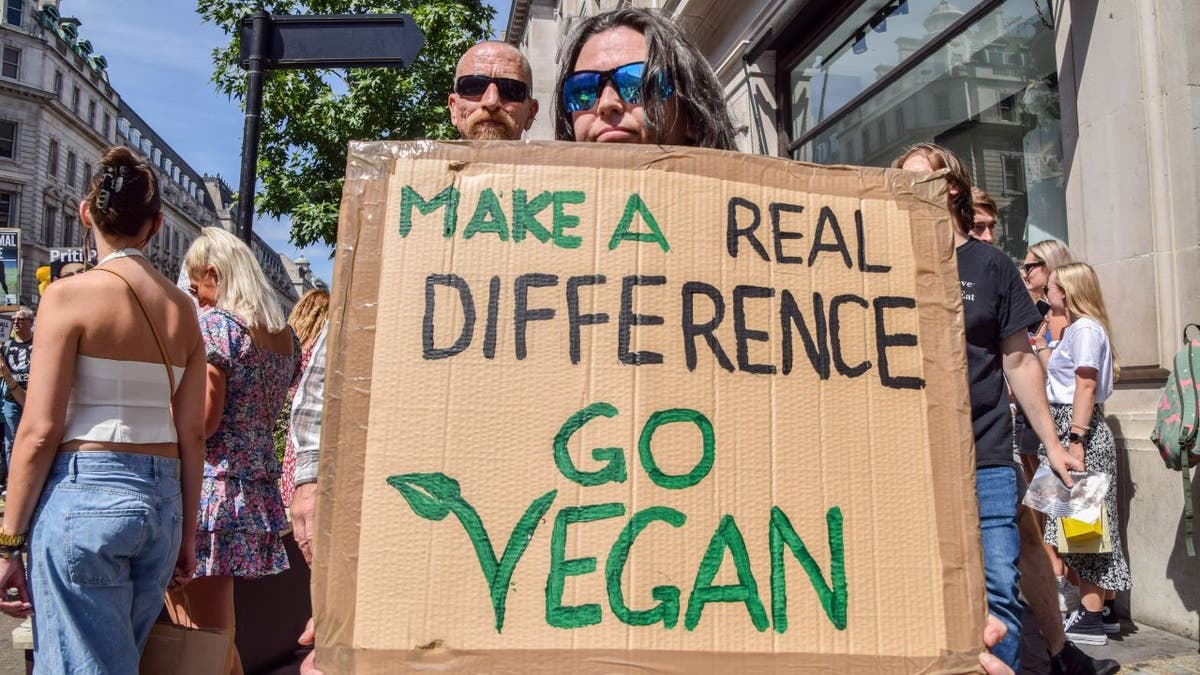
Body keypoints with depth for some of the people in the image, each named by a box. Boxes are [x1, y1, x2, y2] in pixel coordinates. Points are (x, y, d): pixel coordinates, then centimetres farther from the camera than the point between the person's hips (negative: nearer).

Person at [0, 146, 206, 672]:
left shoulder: (70, 295, -7)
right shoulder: (183, 308, 7)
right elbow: (192, 433, 7)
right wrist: (186, 534, 15)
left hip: (84, 494, -5)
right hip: (162, 500, 6)